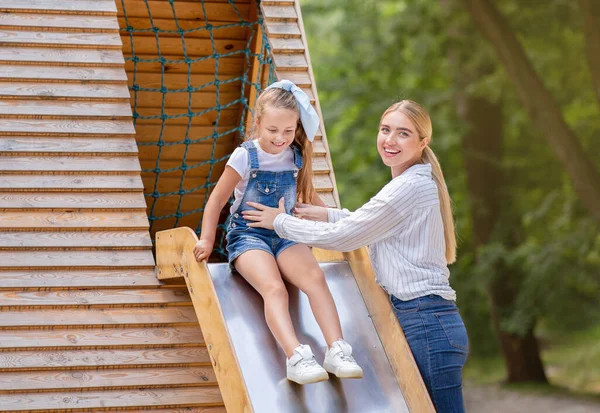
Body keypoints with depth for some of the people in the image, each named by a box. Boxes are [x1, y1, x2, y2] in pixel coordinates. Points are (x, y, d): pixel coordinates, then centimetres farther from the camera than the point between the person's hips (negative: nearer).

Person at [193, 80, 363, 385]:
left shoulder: (298, 158, 6)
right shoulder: (245, 157, -7)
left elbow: (308, 196, 25)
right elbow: (217, 200, 0)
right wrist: (207, 240, -7)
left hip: (284, 233, 4)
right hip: (247, 234, -4)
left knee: (314, 276, -27)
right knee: (273, 288, -32)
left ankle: (337, 351, -34)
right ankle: (297, 357, -49)